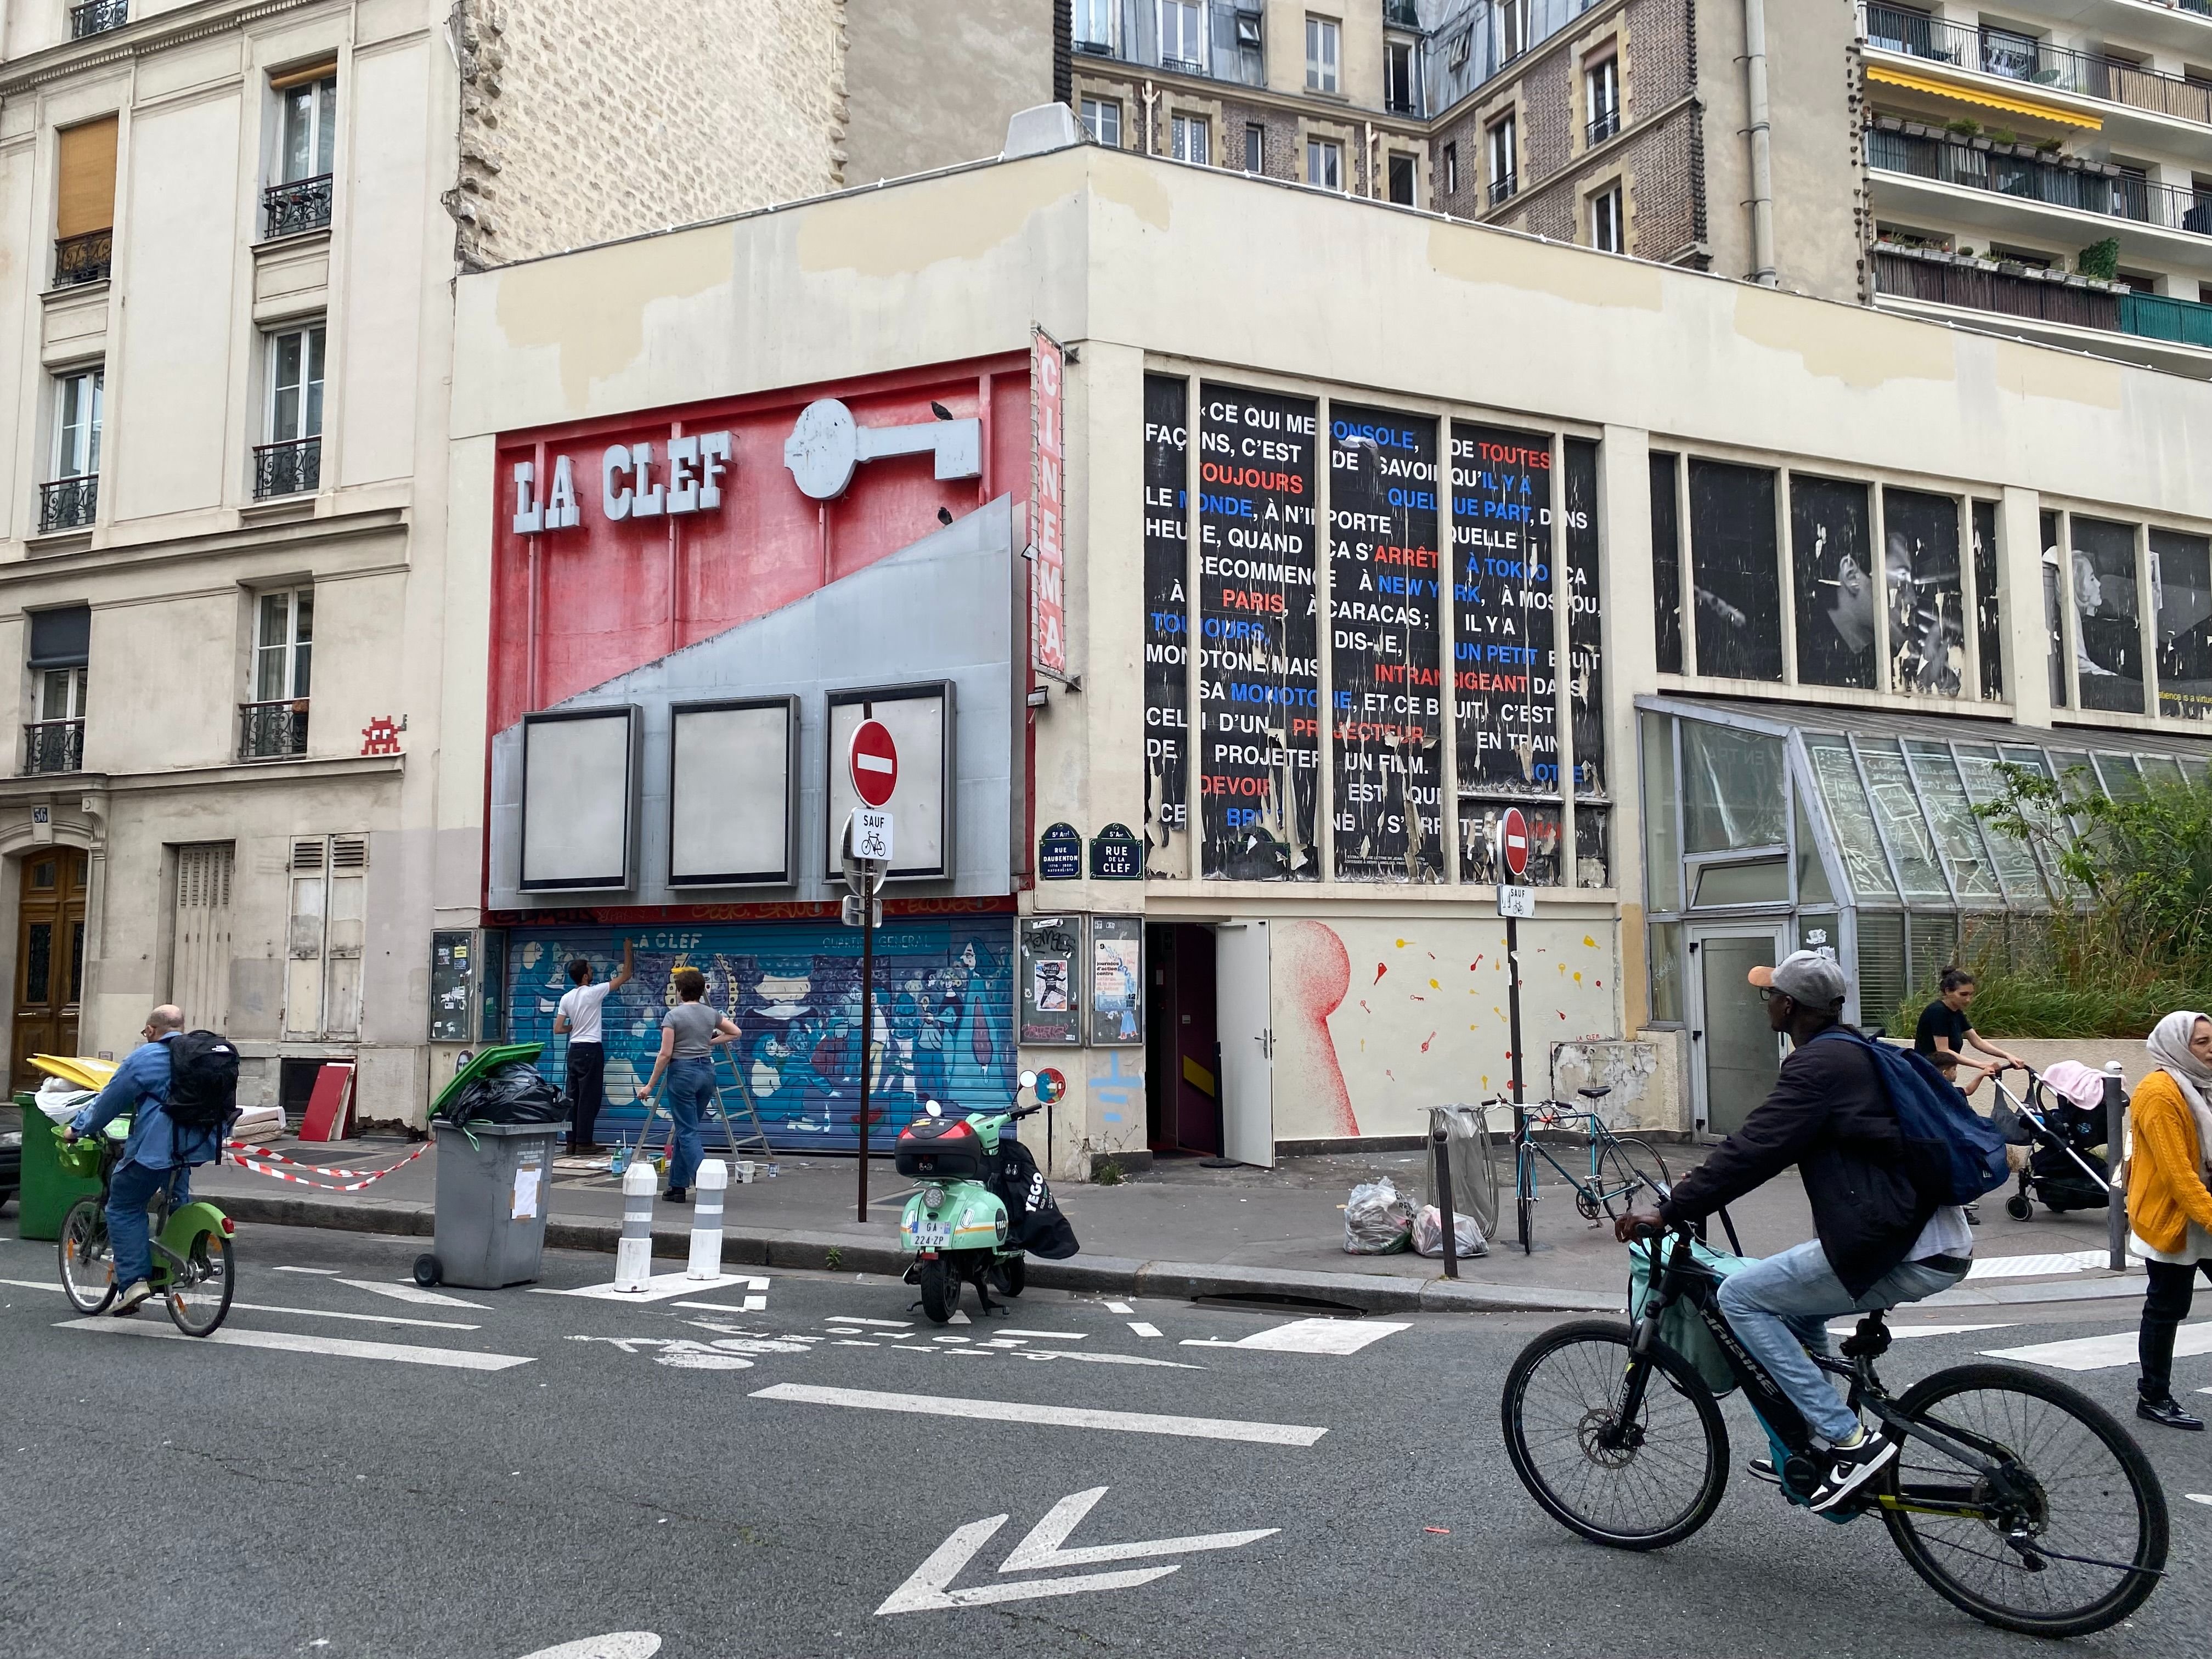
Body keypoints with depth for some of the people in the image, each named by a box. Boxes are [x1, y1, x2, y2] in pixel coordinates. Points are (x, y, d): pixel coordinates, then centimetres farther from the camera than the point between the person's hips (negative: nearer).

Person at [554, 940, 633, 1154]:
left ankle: (572, 1141, 12)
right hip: (591, 1049, -7)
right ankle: (584, 1141, -3)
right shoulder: (594, 993, -11)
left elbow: (558, 1029, 6)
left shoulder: (566, 998, 6)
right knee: (589, 1096, -3)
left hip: (574, 1049, 7)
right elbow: (625, 976, -5)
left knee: (574, 1096, 9)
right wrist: (628, 950, 5)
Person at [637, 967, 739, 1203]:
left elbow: (665, 1054, -13)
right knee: (686, 1130, 16)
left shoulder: (673, 1016, -10)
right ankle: (677, 1187, 19)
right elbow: (735, 1032, 19)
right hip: (707, 1071, 6)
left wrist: (650, 1085, -6)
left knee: (688, 1133, -3)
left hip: (682, 1072, -6)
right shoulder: (711, 1014, 6)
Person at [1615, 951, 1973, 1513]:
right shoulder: (1852, 1053, 17)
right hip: (1938, 1242, 10)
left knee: (1741, 1296, -4)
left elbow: (1755, 1148, -18)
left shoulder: (1819, 1065, -13)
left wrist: (1668, 1211, -14)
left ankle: (1850, 1441, -5)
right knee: (1794, 1293, 27)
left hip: (1902, 1256, -10)